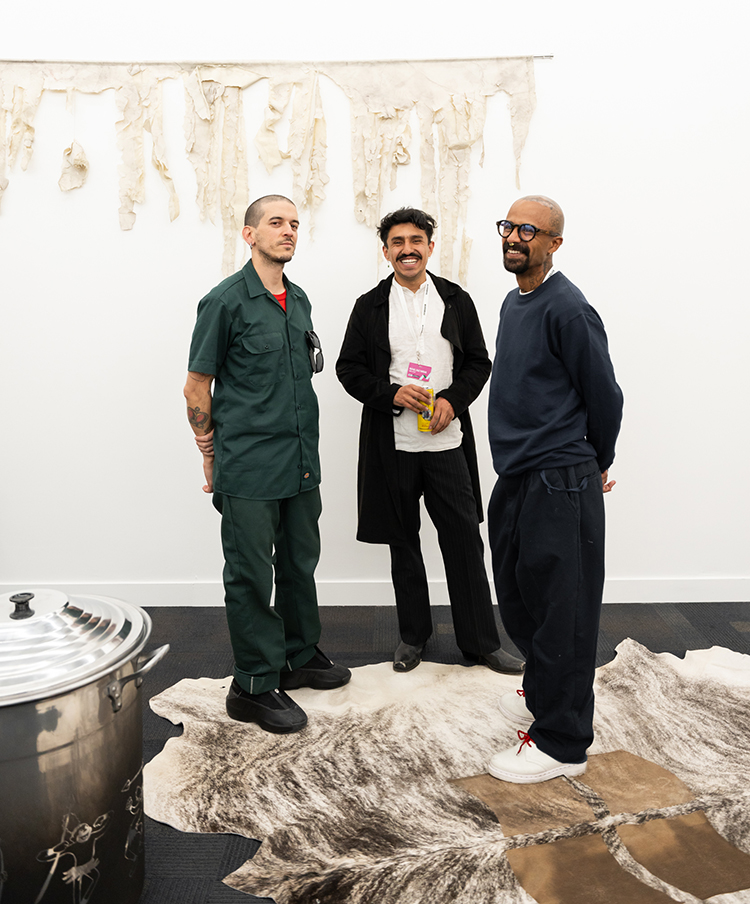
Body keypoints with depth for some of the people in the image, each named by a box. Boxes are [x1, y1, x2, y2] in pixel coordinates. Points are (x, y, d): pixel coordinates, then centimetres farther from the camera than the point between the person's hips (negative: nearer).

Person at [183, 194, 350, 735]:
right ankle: (255, 686, 17)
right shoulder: (226, 301, -8)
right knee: (251, 575, 3)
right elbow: (197, 388, -5)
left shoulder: (299, 301, 12)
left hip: (301, 462, 7)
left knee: (300, 563, 17)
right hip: (249, 468, -7)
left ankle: (300, 656, 35)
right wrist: (213, 455, -2)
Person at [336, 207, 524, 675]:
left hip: (447, 440, 0)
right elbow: (349, 368, 3)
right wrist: (392, 394, -13)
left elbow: (479, 362, 7)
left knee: (464, 540, 3)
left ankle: (481, 640, 17)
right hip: (393, 443, 0)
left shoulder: (456, 300, 6)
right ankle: (414, 635, 28)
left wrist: (452, 400, -10)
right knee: (403, 543, 12)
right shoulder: (370, 306, 4)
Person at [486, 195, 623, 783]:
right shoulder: (514, 302, 14)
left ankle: (561, 743, 15)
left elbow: (605, 397, -10)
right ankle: (542, 692, 43)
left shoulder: (567, 308, -14)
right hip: (515, 478, 9)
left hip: (559, 485, -9)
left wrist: (596, 466, 5)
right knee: (518, 600, 20)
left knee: (561, 612, 1)